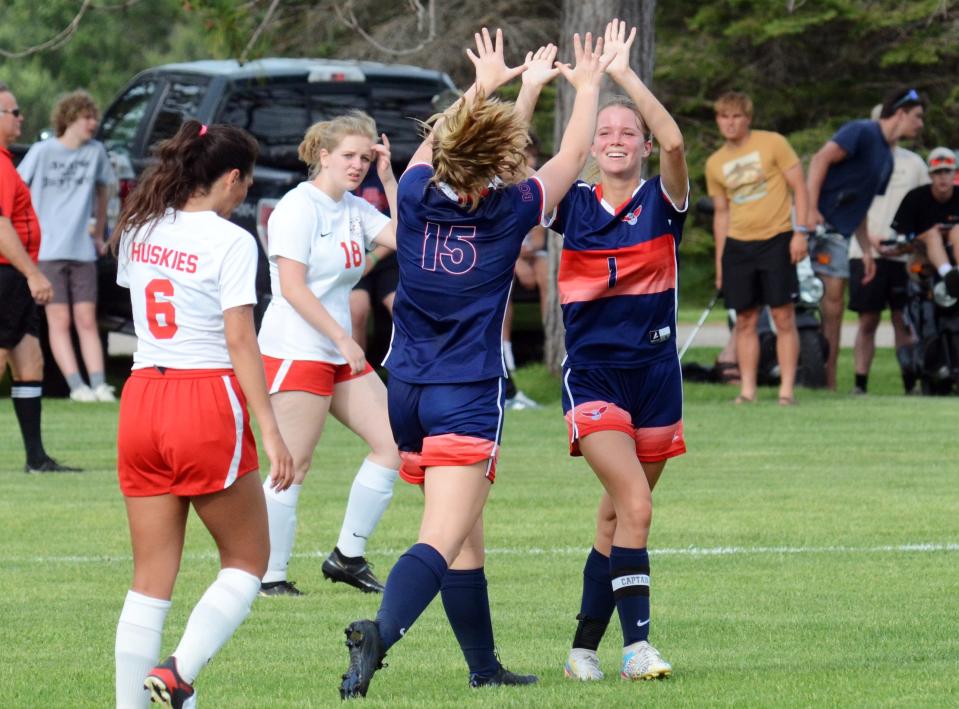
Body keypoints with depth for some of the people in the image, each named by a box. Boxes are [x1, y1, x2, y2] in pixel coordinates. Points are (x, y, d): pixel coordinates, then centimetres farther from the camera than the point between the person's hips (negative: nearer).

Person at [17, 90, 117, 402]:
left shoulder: (95, 152, 6)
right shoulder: (42, 152, -5)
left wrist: (99, 233, 22)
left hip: (83, 250, 3)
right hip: (47, 249, -3)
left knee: (86, 320, 0)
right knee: (59, 320, -5)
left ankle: (98, 384, -5)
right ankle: (76, 385, -9)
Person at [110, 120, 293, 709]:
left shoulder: (139, 232, 9)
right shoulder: (230, 241, -10)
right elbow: (239, 340, -14)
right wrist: (271, 430, -14)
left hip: (141, 398, 6)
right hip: (206, 402, -6)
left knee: (151, 577, 9)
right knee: (247, 560, 10)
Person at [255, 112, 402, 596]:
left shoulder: (355, 210, 13)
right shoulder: (300, 207, -11)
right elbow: (293, 287, -16)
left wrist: (389, 179, 1)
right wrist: (343, 338, -17)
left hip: (340, 352, 9)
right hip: (295, 351, -9)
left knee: (393, 443, 4)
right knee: (294, 466, -9)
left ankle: (348, 557, 12)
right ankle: (270, 575, -3)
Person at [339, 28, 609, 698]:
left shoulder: (417, 194, -1)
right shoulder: (509, 213, -8)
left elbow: (436, 143, 23)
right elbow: (572, 156, 9)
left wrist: (487, 85, 36)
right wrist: (587, 87, 25)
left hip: (408, 391, 6)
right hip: (469, 397, -6)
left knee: (466, 541, 19)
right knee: (442, 542, -16)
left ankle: (485, 665, 29)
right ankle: (379, 633, -39)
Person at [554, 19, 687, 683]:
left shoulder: (662, 203, 0)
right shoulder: (573, 204, 3)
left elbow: (674, 142, -18)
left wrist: (623, 73, -19)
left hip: (655, 373, 2)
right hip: (592, 374, -2)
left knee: (618, 518, 9)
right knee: (634, 502, -20)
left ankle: (584, 647, 19)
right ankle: (637, 643, -20)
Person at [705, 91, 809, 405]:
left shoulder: (773, 144, -2)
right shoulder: (715, 164, 11)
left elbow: (799, 187, -1)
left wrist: (800, 231, -11)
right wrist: (720, 261, 14)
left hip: (777, 240, -4)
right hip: (738, 246, 4)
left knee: (783, 317, -6)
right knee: (745, 320, 4)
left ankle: (786, 389, -4)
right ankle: (747, 390, 7)